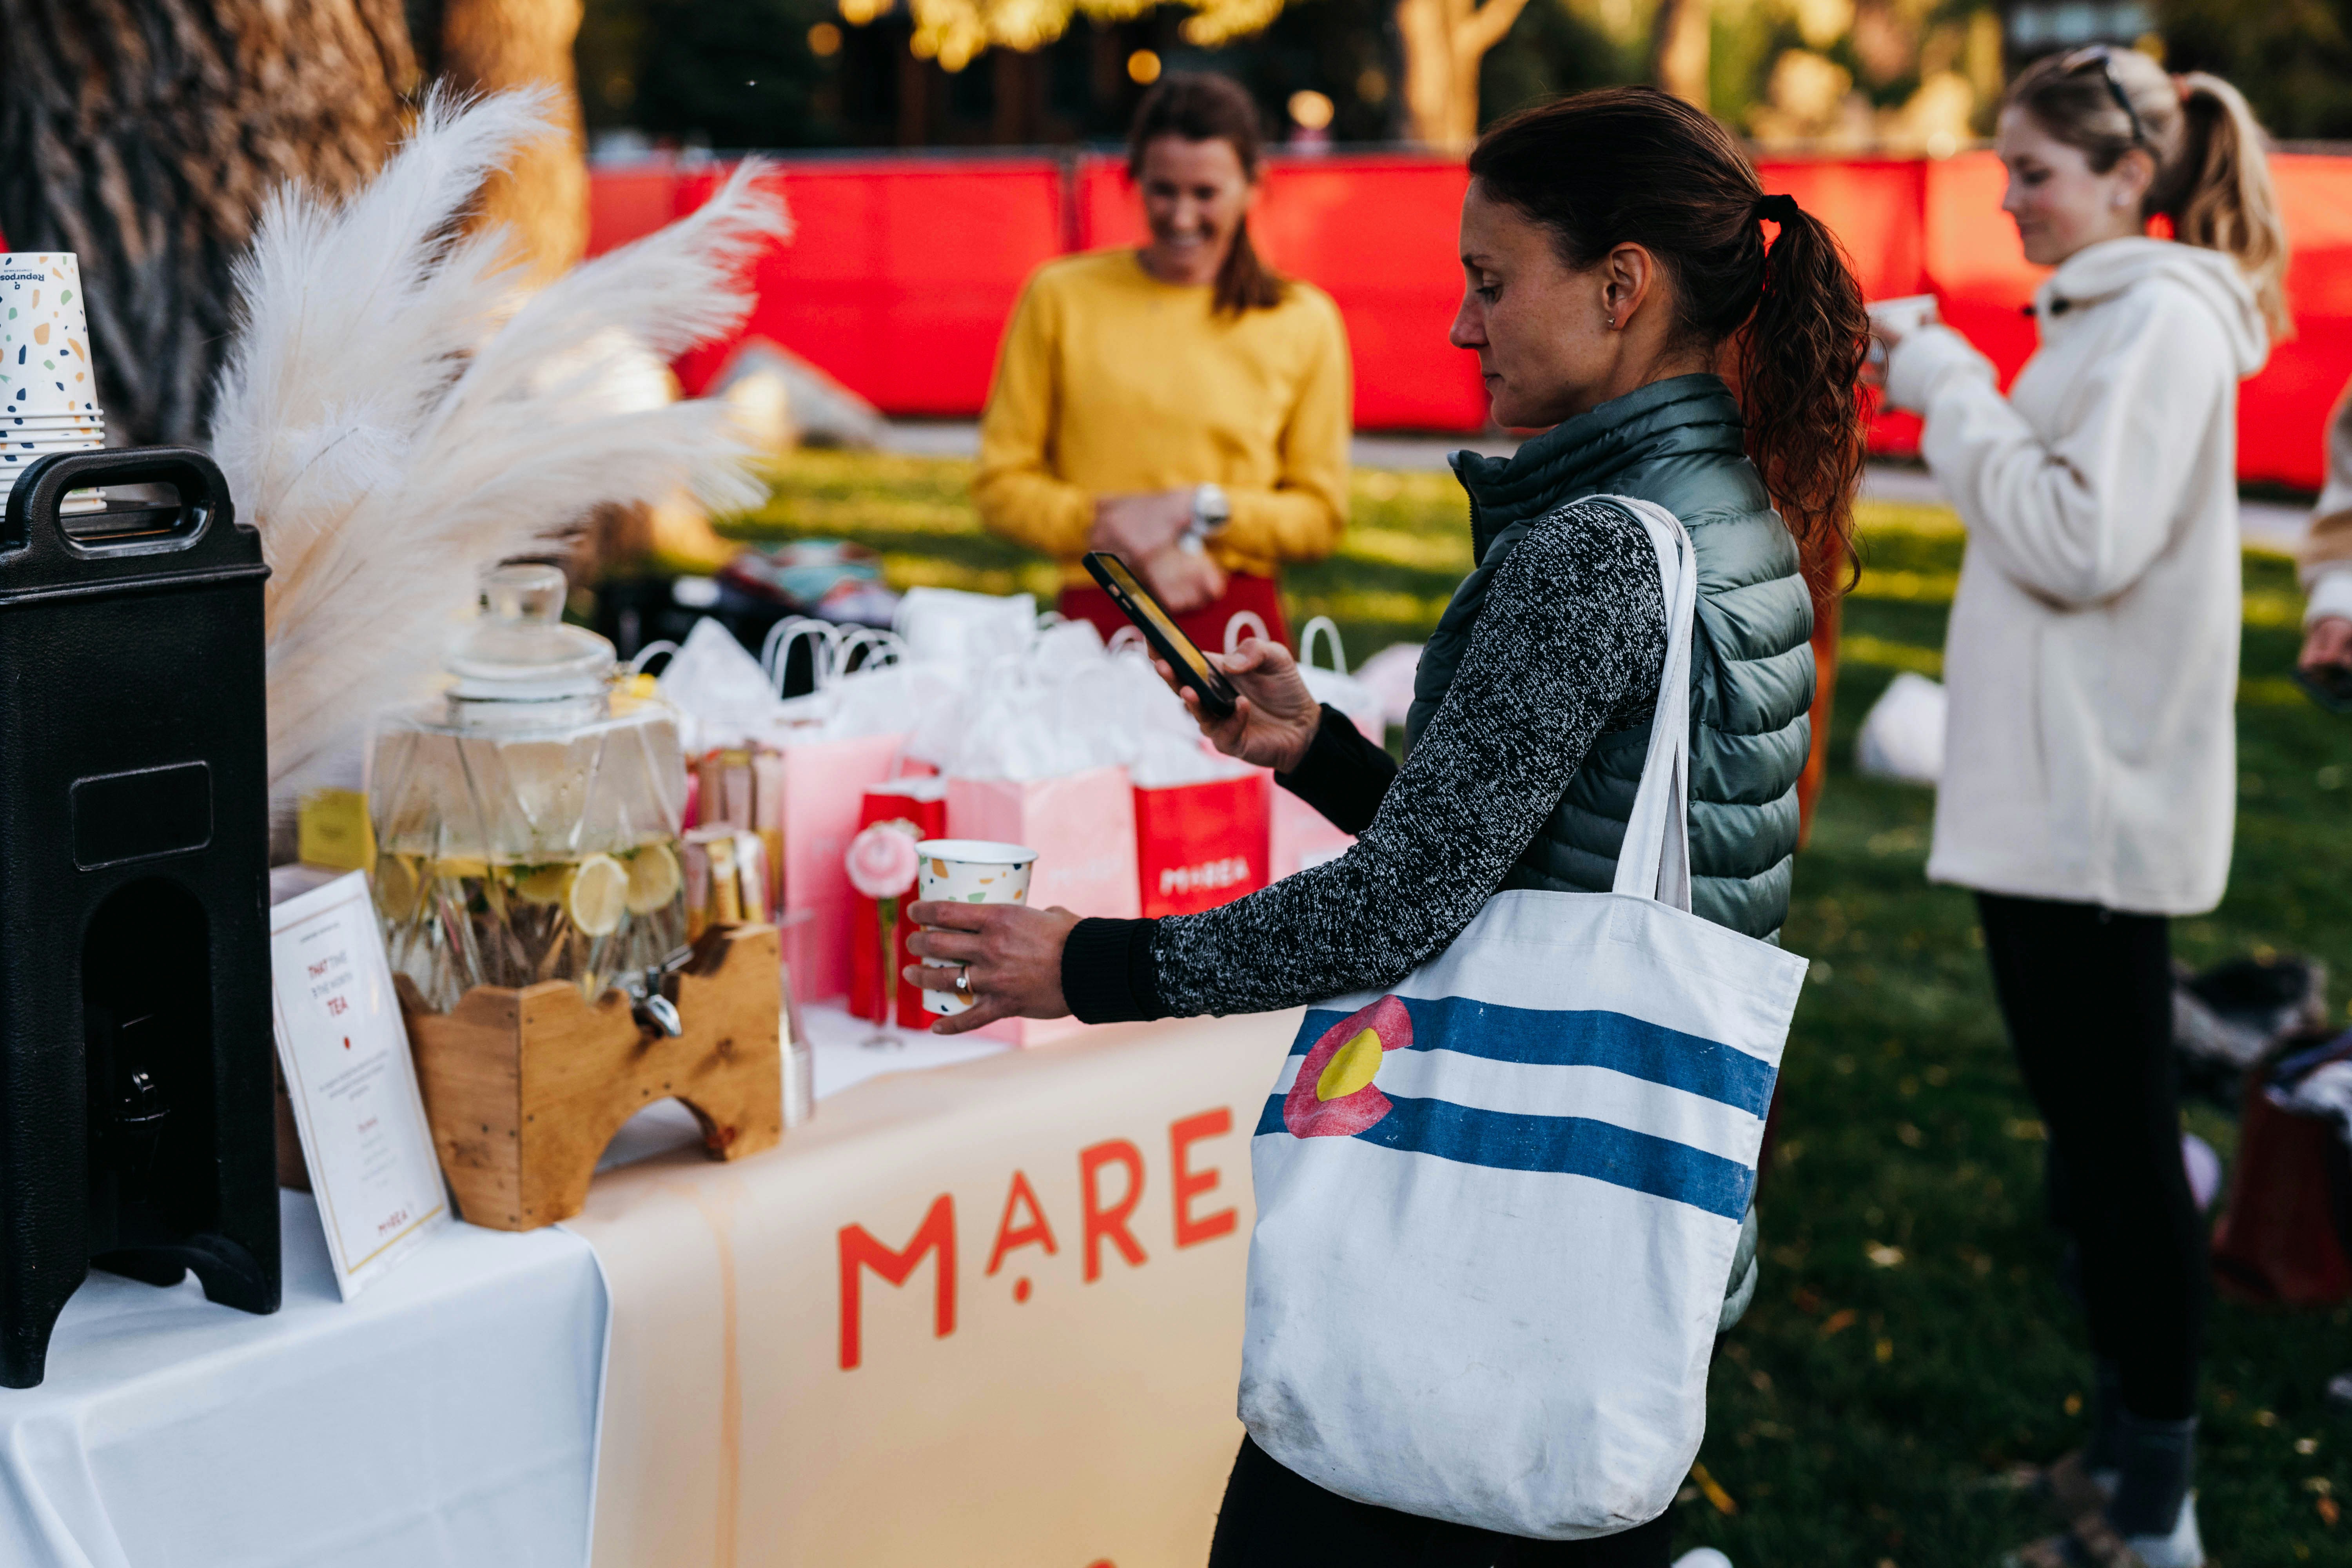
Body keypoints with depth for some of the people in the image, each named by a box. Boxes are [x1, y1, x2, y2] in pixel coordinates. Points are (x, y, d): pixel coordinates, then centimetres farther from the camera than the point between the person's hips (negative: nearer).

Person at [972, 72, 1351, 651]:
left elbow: (1321, 516, 10)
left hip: (1239, 624, 0)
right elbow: (1001, 484, 6)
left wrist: (1204, 511, -6)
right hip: (1097, 620, 0)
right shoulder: (1061, 297, 6)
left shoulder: (1305, 322, 7)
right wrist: (1125, 534, -7)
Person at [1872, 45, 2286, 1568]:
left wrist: (1953, 391, -13)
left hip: (2095, 808, -10)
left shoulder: (2164, 322, -13)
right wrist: (1950, 392, 8)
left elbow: (2078, 543, -21)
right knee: (2095, 1135, 16)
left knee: (2124, 1142, -5)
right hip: (2051, 796, 10)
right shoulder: (2108, 315, 16)